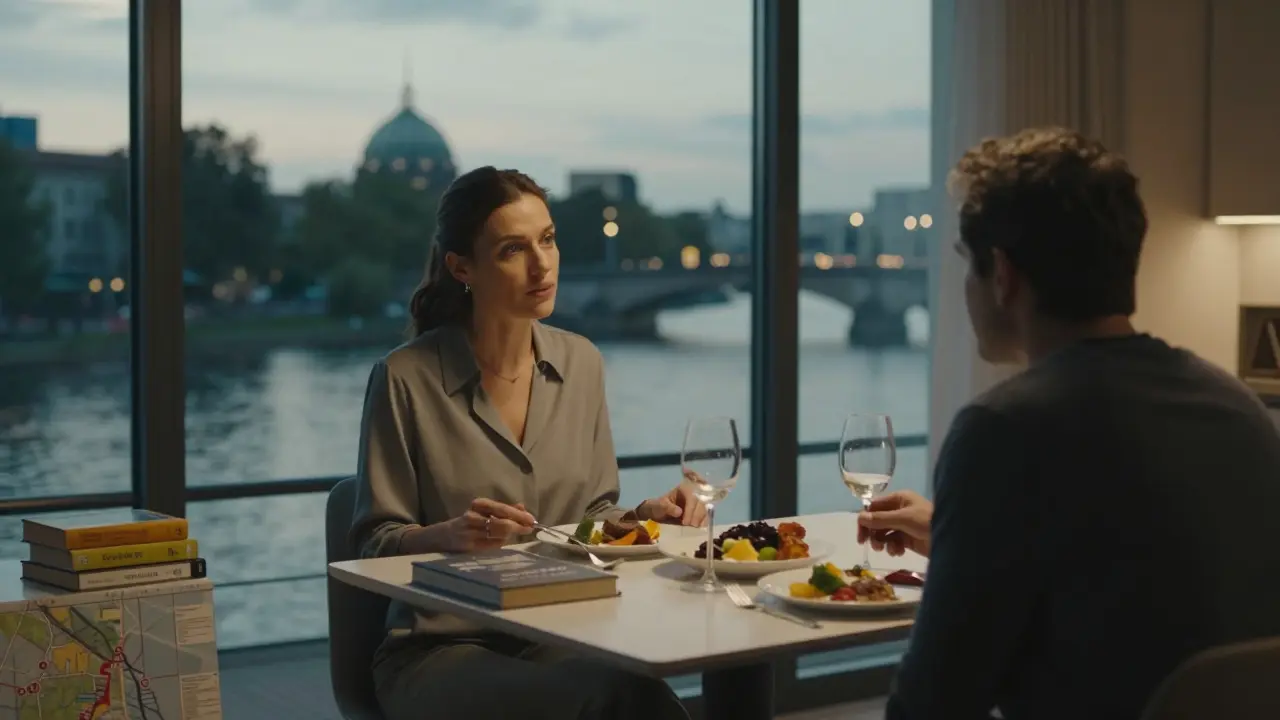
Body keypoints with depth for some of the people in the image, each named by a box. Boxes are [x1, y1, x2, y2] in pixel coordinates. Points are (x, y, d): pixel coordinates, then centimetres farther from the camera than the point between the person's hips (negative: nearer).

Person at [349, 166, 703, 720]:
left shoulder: (581, 363, 7)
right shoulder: (406, 378, -9)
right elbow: (375, 544, -5)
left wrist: (644, 516, -5)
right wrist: (450, 535, -24)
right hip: (440, 649, -4)